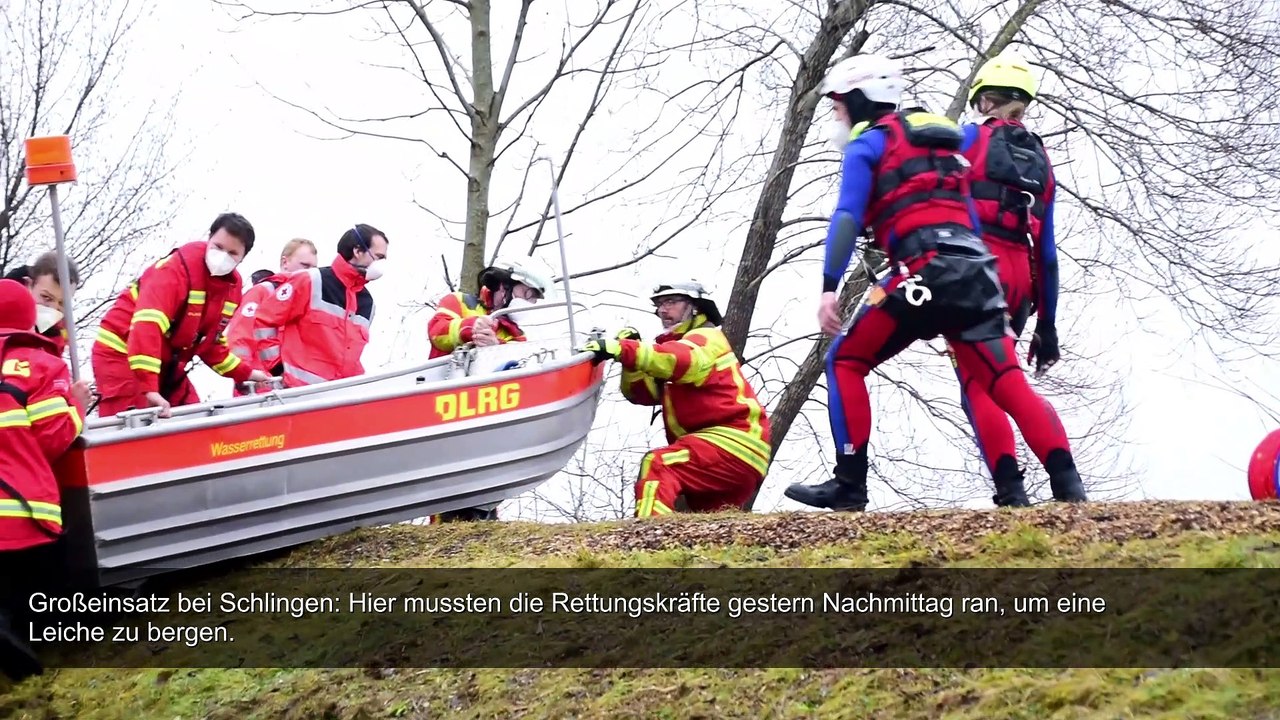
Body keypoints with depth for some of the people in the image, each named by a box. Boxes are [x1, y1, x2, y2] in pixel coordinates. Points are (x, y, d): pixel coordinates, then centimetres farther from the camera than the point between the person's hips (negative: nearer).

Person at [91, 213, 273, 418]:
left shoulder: (232, 285, 2)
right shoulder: (178, 267, -24)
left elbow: (210, 341, 16)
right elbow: (147, 324, -35)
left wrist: (245, 374, 8)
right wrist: (149, 387, -44)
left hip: (167, 364, 8)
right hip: (121, 354, -8)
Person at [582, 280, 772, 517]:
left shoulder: (707, 338, -1)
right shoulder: (675, 344, 26)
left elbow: (678, 359, -26)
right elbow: (641, 392, 15)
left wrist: (619, 349, -36)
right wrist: (628, 352, -2)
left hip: (733, 444, -10)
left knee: (657, 465, -26)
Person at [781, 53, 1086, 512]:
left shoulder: (868, 142, 10)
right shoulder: (940, 141, 31)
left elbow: (848, 216, -6)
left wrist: (829, 287, -15)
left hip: (927, 267, -7)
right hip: (977, 269, 7)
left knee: (846, 361, 5)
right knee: (1008, 383, 1)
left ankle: (850, 485, -3)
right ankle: (1068, 486, -13)